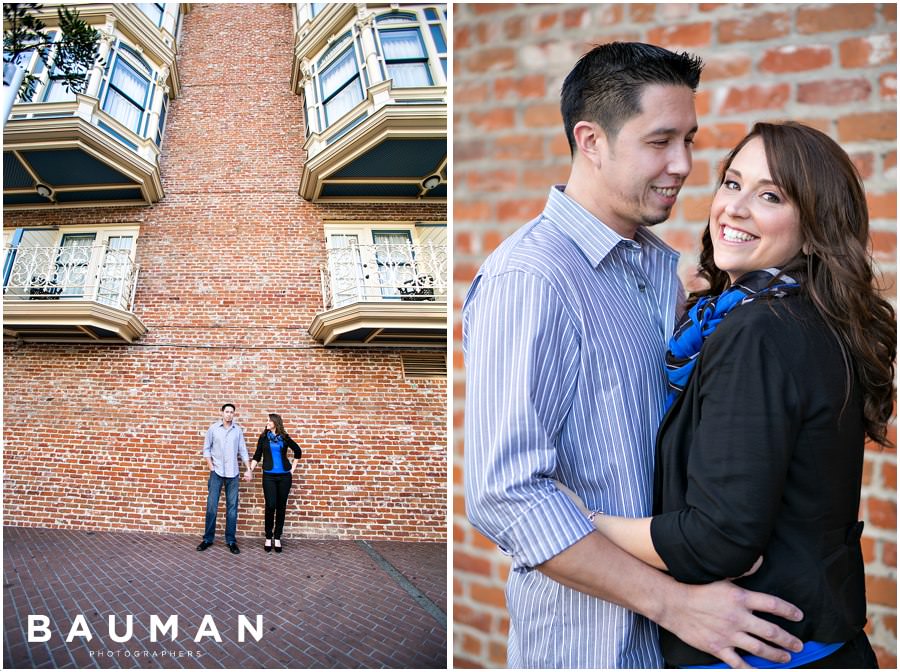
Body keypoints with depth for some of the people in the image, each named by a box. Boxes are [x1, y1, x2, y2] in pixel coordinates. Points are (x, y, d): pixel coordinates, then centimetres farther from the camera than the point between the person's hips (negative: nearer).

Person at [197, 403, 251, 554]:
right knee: (211, 506, -1)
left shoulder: (238, 430, 4)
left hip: (232, 473, 1)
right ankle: (208, 539, 10)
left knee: (232, 507, 3)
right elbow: (206, 448, 4)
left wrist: (248, 469, 2)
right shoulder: (213, 428, 0)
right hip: (217, 472, -1)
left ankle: (231, 541, 9)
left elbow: (243, 451, 8)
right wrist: (211, 467, -4)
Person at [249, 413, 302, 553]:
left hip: (284, 476, 1)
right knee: (270, 506, -9)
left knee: (281, 507, 3)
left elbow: (297, 451, 18)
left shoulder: (284, 438, 6)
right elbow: (257, 456, 6)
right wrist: (250, 470, -6)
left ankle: (277, 538, 12)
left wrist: (292, 469, 13)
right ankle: (268, 538, 4)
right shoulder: (263, 437, 5)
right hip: (269, 476, -1)